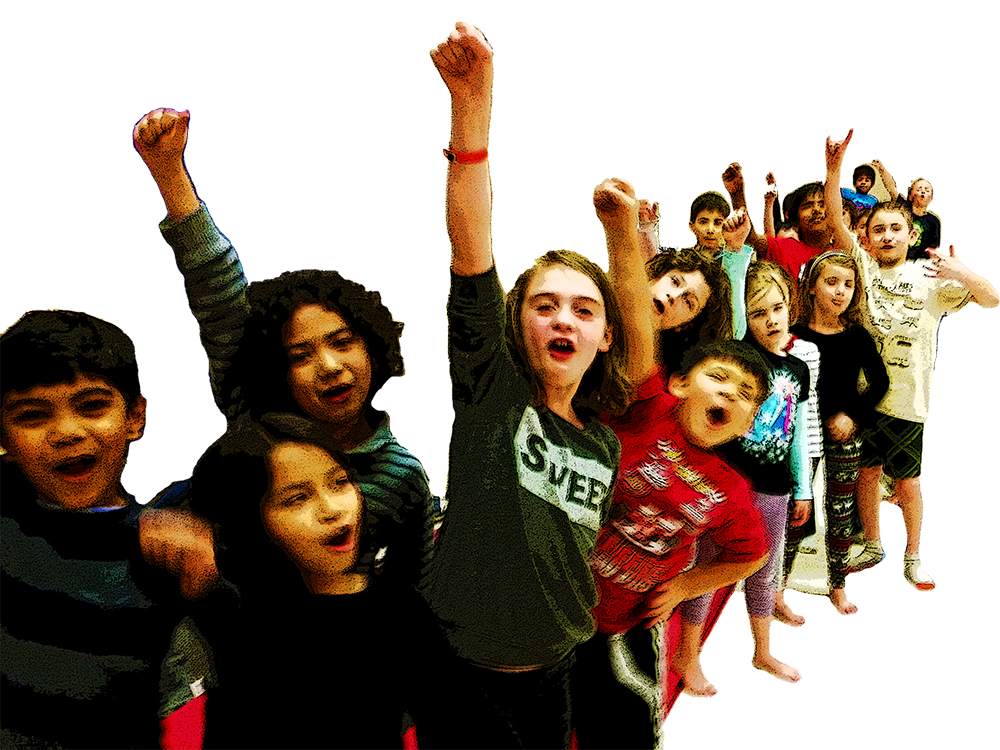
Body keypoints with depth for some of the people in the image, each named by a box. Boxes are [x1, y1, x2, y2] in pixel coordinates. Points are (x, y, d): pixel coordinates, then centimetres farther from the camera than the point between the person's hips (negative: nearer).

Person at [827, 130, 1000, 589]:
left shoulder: (930, 277, 0)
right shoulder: (864, 267, 3)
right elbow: (835, 221, -10)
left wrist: (961, 274, -26)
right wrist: (834, 170, -24)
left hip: (907, 397, -1)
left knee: (907, 480, 9)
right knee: (867, 471, 13)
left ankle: (912, 558, 26)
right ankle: (872, 547, 32)